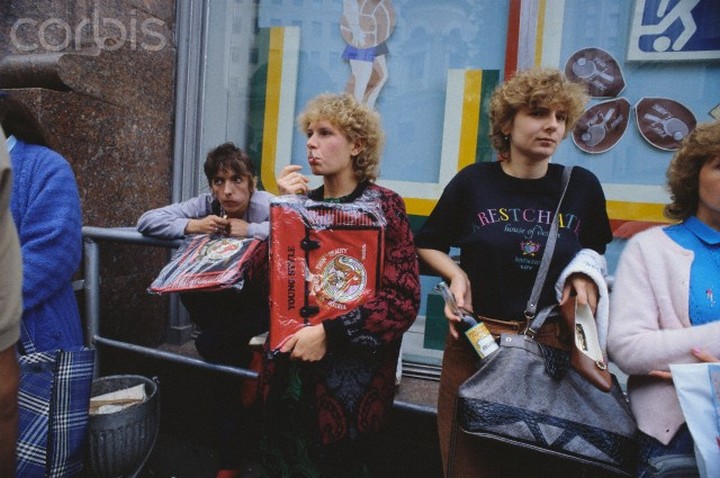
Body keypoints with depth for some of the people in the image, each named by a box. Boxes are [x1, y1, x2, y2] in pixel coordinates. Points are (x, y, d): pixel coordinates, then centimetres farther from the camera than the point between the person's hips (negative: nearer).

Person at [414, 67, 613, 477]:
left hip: (555, 347, 2)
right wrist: (457, 274, -9)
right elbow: (428, 245, 9)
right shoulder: (473, 182, -3)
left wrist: (587, 277, -4)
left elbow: (595, 253, 17)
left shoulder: (583, 186, 1)